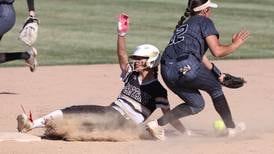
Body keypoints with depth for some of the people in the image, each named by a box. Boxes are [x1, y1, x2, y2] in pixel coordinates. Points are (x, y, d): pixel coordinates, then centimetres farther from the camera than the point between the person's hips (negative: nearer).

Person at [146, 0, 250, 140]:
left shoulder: (183, 24, 33)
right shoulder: (204, 22, 9)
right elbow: (217, 51, -2)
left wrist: (217, 74, 43)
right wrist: (235, 44, 15)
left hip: (166, 71, 7)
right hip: (186, 67, -7)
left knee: (196, 104, 18)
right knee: (215, 87, 17)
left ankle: (157, 123, 4)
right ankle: (231, 128, 19)